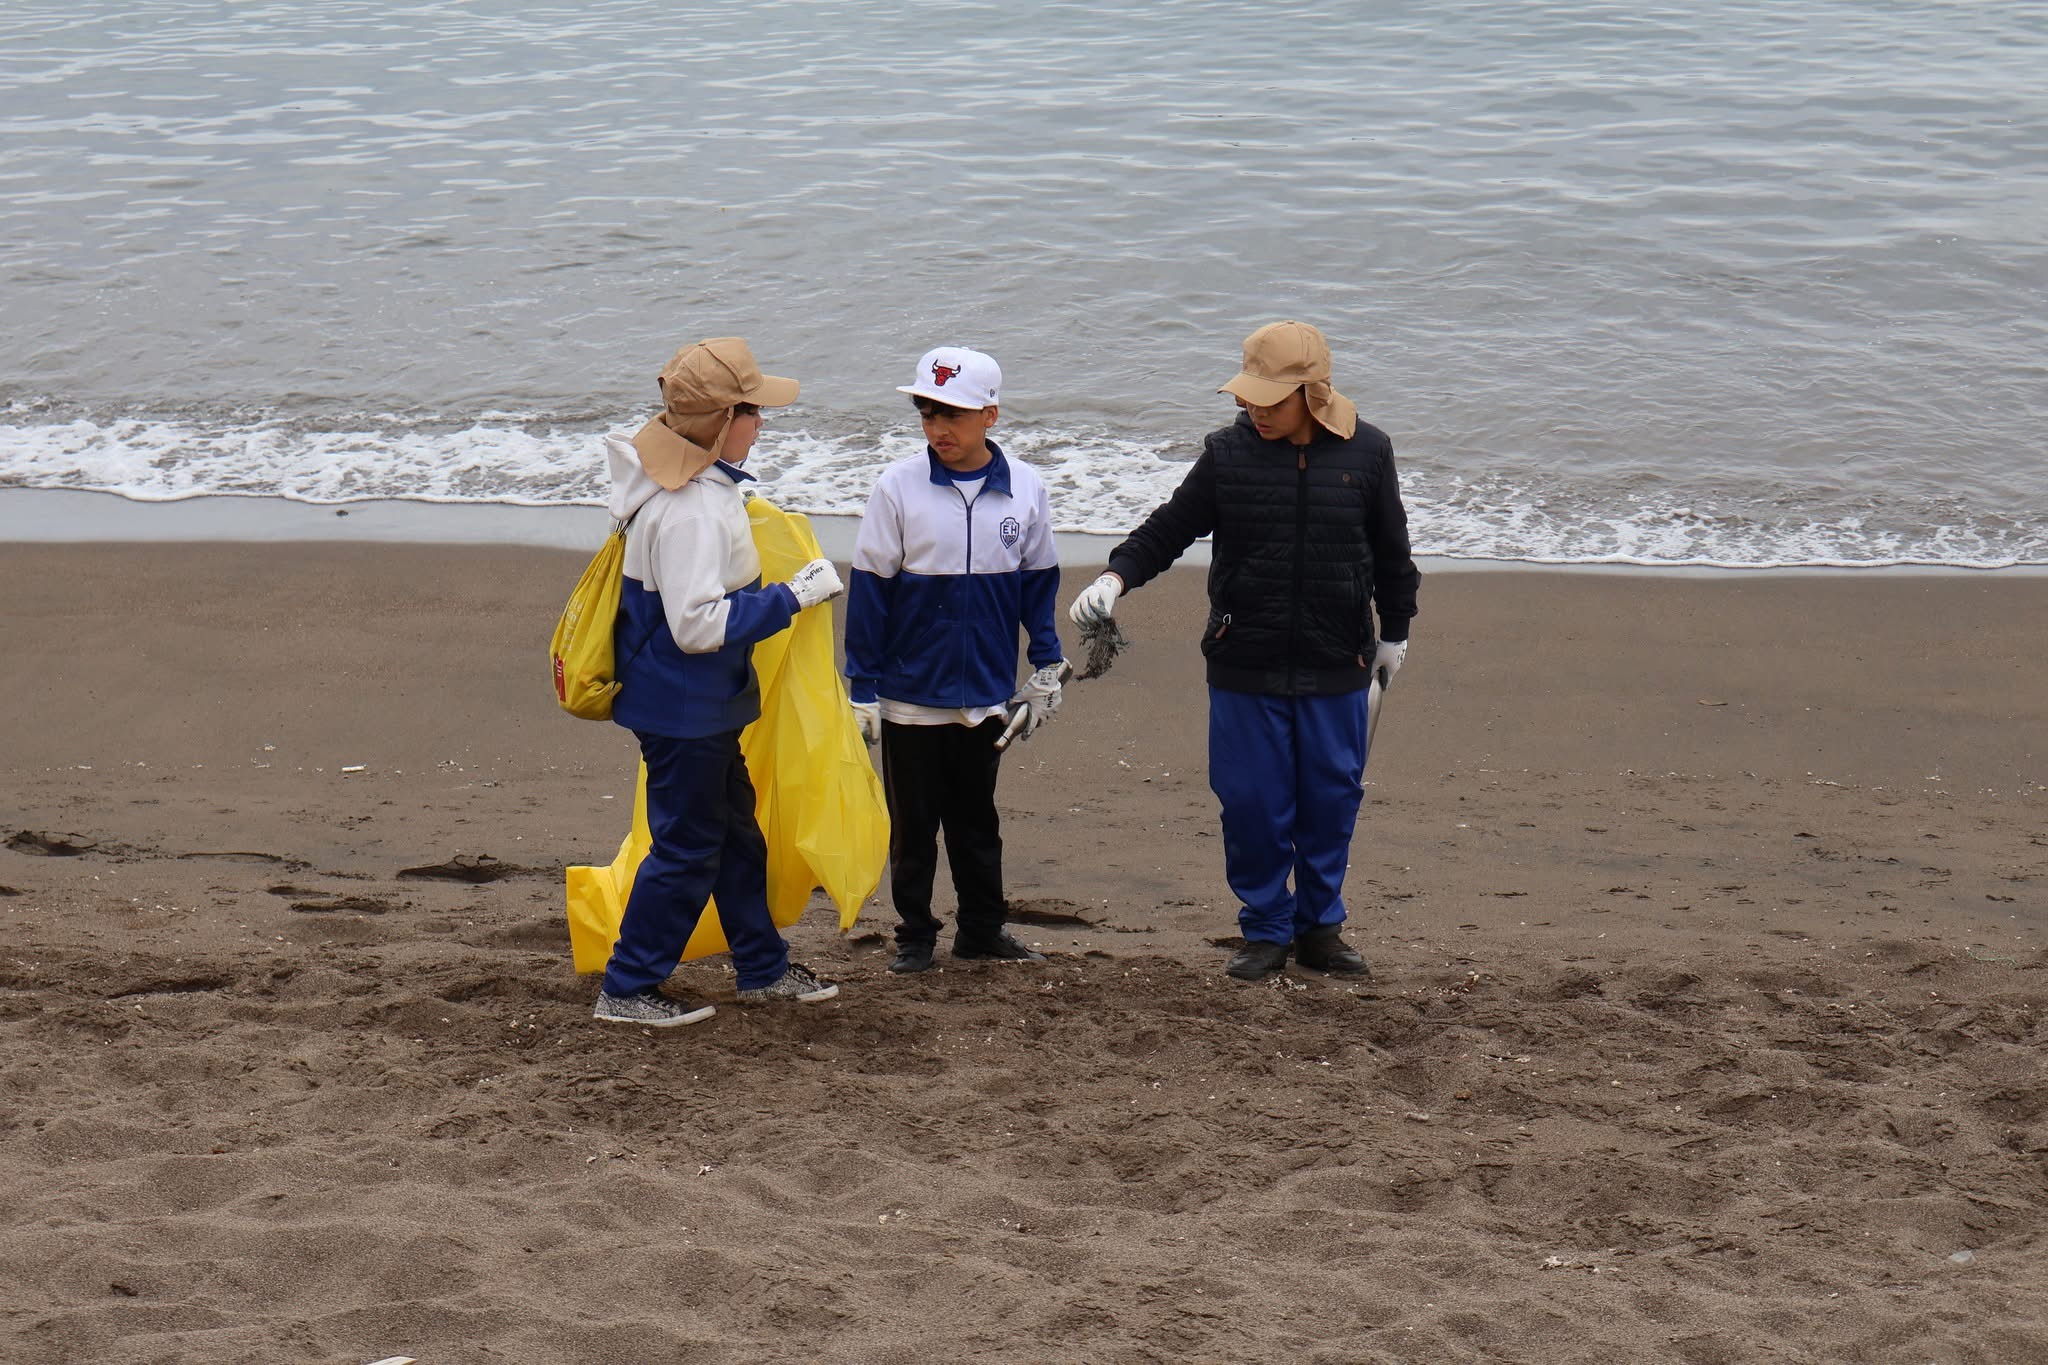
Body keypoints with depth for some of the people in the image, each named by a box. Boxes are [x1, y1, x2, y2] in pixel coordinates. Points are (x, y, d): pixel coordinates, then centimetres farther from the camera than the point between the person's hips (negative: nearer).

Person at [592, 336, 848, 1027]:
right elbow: (699, 624, -31)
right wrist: (793, 596, -25)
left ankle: (763, 968, 33)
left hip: (702, 706, 11)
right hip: (683, 707, -11)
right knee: (687, 847, 0)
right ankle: (626, 990, 10)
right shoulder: (691, 509, -27)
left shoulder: (700, 485, 5)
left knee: (736, 830, 20)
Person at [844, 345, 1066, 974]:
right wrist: (863, 689, -5)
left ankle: (983, 928, 26)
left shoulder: (1024, 489, -2)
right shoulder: (898, 487, -8)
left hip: (987, 694, 2)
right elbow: (869, 591, -5)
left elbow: (1039, 584, 9)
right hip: (911, 693, -2)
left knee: (976, 816, 15)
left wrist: (1047, 670, 8)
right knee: (912, 821, 8)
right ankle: (915, 934, 20)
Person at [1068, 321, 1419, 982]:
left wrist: (1394, 632, 17)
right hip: (1245, 667, 0)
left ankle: (1319, 926, 23)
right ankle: (1265, 931, 17)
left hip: (1336, 668, 0)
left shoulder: (1365, 453, -1)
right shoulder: (1228, 452, -3)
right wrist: (1116, 577, -12)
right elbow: (1168, 527, 3)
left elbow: (1391, 553, 11)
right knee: (1252, 802, 2)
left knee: (1331, 798, 8)